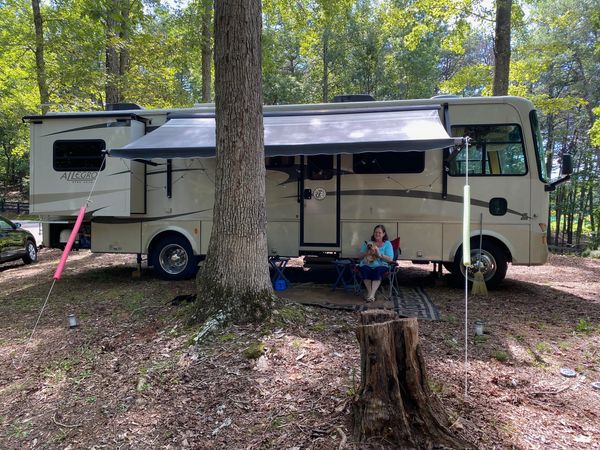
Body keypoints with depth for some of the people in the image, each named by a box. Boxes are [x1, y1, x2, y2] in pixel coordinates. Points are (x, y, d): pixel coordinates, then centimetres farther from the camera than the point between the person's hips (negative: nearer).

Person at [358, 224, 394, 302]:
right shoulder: (368, 243, 20)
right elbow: (360, 256, 16)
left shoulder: (387, 244, 12)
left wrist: (379, 255, -13)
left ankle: (372, 294, -39)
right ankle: (369, 292, -26)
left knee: (378, 270, -36)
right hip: (367, 264, 2)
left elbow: (390, 259, 1)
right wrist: (367, 252, -4)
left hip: (380, 265, -2)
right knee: (364, 269, -33)